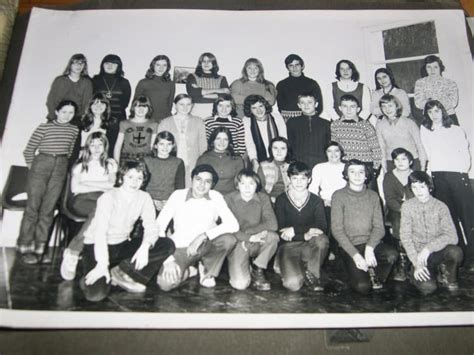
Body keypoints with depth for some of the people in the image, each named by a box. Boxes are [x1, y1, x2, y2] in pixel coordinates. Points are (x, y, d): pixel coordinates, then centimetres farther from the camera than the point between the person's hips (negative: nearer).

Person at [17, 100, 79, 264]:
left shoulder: (74, 130, 8)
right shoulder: (44, 127, -3)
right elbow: (28, 150, 0)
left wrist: (61, 164, 11)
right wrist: (33, 167, 3)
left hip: (61, 168, 3)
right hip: (41, 164, -3)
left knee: (48, 209, 4)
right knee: (33, 206, -2)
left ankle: (39, 247, 11)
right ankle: (25, 246, 8)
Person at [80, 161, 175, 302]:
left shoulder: (144, 198, -4)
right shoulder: (108, 197, -17)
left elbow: (151, 227, -11)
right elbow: (100, 231, -26)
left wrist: (145, 246, -33)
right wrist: (102, 264, -37)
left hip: (122, 244, 5)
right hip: (96, 246, -5)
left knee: (168, 245, -15)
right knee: (96, 294, -29)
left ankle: (120, 273, -10)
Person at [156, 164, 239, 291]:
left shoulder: (216, 197, -5)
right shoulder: (178, 195, -7)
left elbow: (233, 225, -18)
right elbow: (159, 225, -10)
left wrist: (204, 235, -30)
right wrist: (168, 259, -20)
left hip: (206, 246, 1)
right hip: (181, 248, -1)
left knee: (229, 240, -30)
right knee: (165, 284, -28)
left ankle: (208, 270, 1)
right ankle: (188, 271, 9)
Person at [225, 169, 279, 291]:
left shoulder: (263, 198, 0)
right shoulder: (228, 199, -5)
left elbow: (272, 224, -14)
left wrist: (248, 231, -19)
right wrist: (249, 237, -25)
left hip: (257, 243, 2)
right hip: (238, 243, -2)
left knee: (272, 236, -32)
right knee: (240, 284, -23)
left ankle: (257, 270, -5)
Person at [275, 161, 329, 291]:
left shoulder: (316, 201, 4)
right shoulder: (281, 200, 0)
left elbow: (322, 226, -12)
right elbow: (281, 230, -10)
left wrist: (295, 230, -20)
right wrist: (305, 234, -25)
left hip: (309, 247, 2)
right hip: (288, 246, -1)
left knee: (322, 240, -34)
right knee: (293, 284, -26)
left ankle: (311, 273, -6)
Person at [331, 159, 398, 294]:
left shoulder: (373, 196, 9)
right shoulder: (339, 196, -3)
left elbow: (379, 227, 2)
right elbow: (337, 230, -7)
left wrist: (369, 247, -17)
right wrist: (355, 255, -16)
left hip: (371, 243, 3)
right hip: (349, 246, -3)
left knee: (392, 254, -29)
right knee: (363, 287, -22)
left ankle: (375, 277, 2)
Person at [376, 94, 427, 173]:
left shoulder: (409, 123, -3)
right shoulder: (380, 125, 2)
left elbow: (419, 145, 3)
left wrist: (422, 168, 2)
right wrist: (384, 170, 8)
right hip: (391, 165, 1)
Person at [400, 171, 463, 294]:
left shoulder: (440, 206, -4)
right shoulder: (407, 206, -3)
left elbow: (452, 236, -14)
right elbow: (405, 237, -6)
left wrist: (429, 248, -27)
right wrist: (416, 263, -14)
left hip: (438, 251, 1)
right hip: (418, 253, -1)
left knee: (455, 251, -33)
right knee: (427, 287, -26)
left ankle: (448, 278, 0)